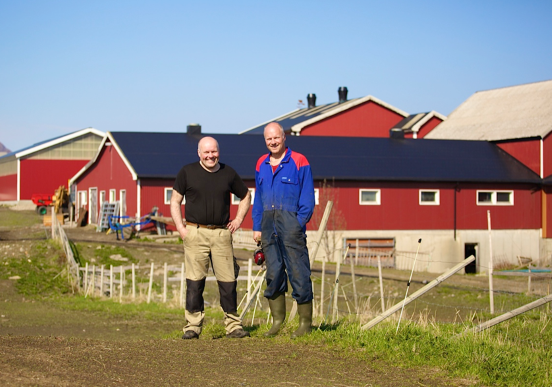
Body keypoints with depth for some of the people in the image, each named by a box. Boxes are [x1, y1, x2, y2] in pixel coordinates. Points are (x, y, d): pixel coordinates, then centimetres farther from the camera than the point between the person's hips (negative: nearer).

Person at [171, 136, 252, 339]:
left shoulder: (228, 173, 11)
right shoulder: (187, 172, 5)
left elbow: (246, 196, 25)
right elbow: (175, 201, 9)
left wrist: (238, 219, 13)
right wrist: (180, 227, -2)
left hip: (221, 233, 2)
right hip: (195, 233, -2)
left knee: (228, 281, 0)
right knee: (194, 282, -3)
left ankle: (233, 325, 8)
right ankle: (193, 326, 3)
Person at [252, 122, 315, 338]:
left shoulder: (299, 162, -2)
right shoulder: (261, 165, 15)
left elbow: (307, 198, -3)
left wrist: (299, 223, -12)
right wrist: (257, 226, 13)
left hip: (290, 222, -5)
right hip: (268, 223, 5)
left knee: (298, 271, -5)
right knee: (273, 271, 8)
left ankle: (305, 322, 2)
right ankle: (277, 320, 16)